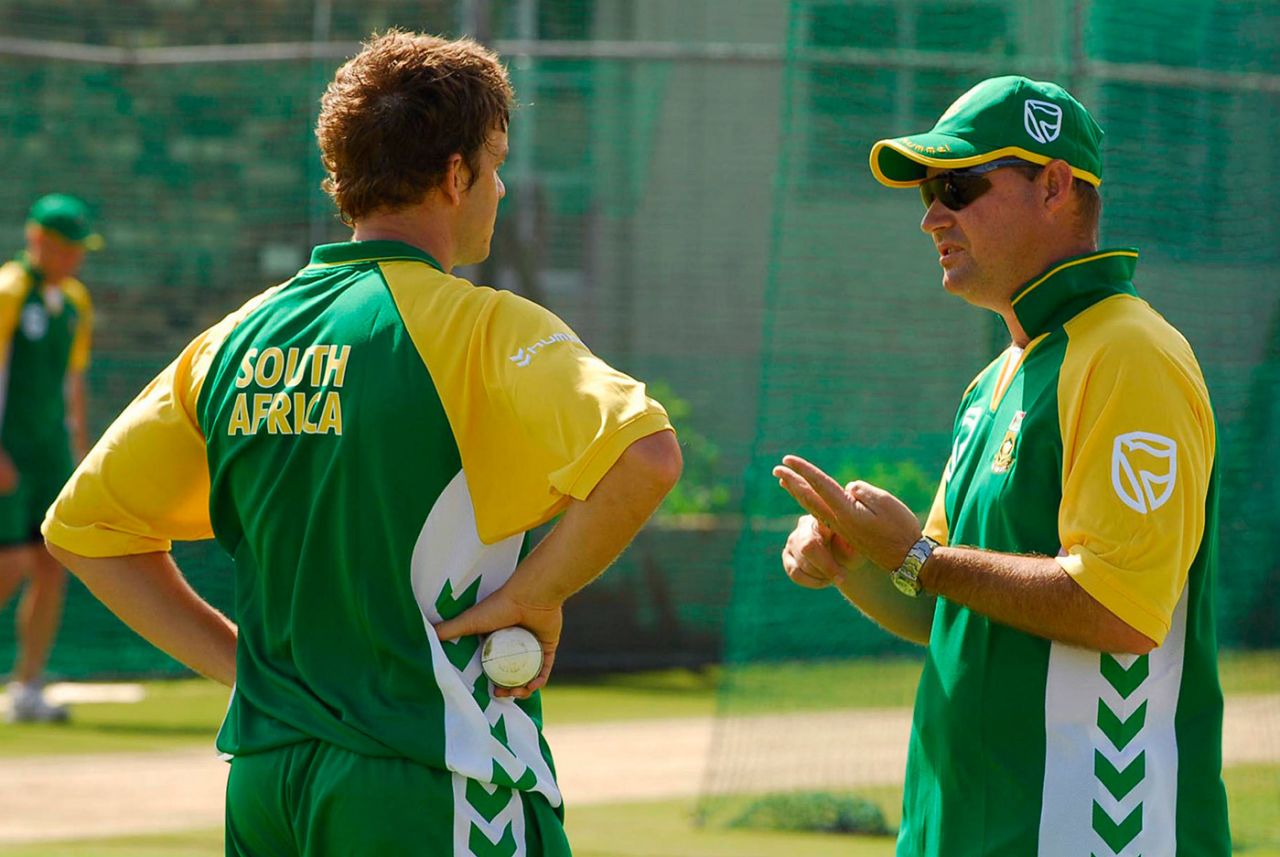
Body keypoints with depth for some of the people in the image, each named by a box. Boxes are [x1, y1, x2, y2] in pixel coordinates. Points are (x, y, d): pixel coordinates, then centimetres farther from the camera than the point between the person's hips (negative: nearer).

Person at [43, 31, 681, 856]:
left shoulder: (236, 342, 9)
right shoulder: (481, 330, -10)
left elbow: (83, 525, 16)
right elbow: (644, 455, -26)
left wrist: (246, 659, 12)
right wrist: (533, 594, -12)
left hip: (266, 787, 6)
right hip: (433, 788, -6)